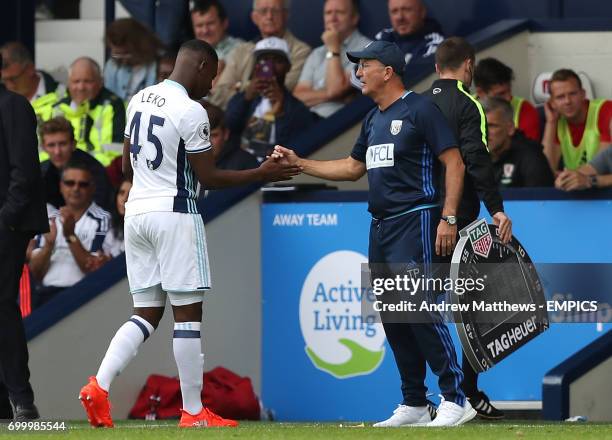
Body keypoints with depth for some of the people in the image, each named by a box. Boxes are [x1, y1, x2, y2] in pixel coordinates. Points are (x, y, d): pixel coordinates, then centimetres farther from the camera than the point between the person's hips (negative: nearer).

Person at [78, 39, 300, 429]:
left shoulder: (139, 100, 10)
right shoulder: (191, 112, -13)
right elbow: (208, 178, -11)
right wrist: (262, 174, -2)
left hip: (136, 211, 7)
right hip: (175, 214, -7)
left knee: (147, 313, 10)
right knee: (188, 313, -1)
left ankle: (99, 386, -7)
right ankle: (194, 412, 1)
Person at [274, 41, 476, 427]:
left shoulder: (420, 109, -8)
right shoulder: (374, 119, 18)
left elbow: (454, 163, -12)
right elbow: (353, 167, 28)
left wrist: (449, 218, -19)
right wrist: (299, 163, 21)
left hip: (415, 221, -9)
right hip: (381, 227, 9)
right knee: (392, 316, 8)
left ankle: (455, 399, -16)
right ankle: (414, 405, 15)